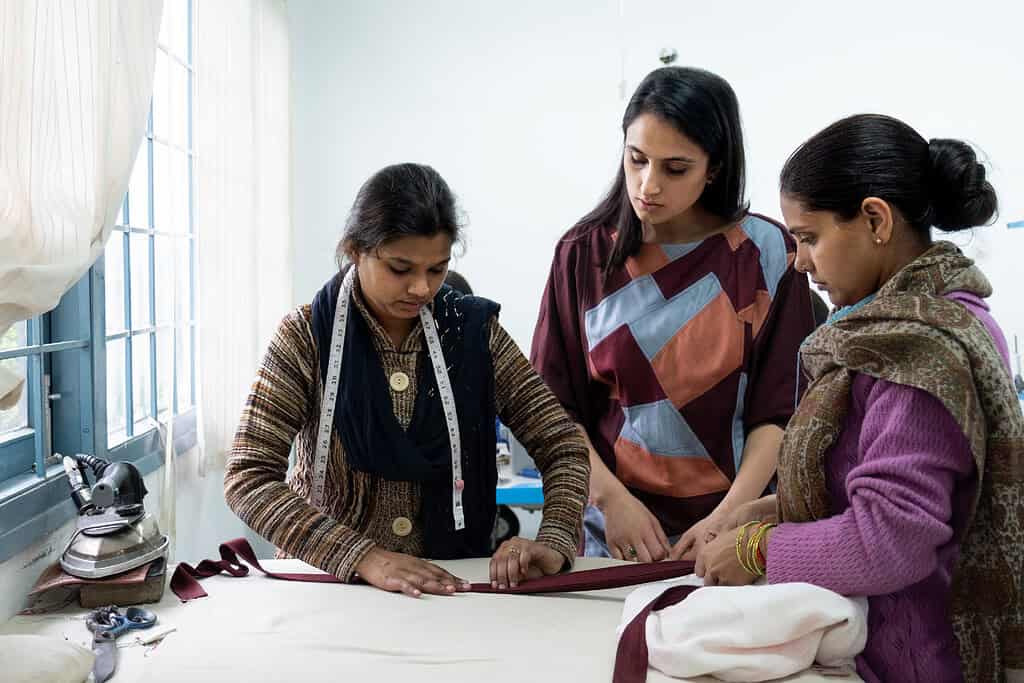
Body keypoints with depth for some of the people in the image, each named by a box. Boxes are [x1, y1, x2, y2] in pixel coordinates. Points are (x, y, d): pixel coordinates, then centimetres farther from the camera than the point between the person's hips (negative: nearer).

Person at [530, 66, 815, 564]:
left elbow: (778, 410, -6)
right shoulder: (584, 252, -1)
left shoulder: (765, 253, -4)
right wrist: (612, 499, -13)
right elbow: (554, 406, -2)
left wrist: (725, 518, -15)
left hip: (732, 529, 0)